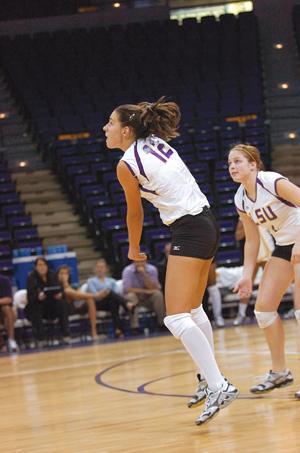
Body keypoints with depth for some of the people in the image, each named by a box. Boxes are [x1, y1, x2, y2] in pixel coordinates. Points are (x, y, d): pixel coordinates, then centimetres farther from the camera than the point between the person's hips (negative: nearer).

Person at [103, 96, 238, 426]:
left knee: (177, 319, -14)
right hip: (207, 222, 9)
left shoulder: (126, 165, -10)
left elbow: (135, 213, 3)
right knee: (193, 309, 21)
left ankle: (218, 387, -22)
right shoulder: (158, 143, 8)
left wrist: (134, 248, 19)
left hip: (188, 231, -9)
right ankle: (209, 378, 28)